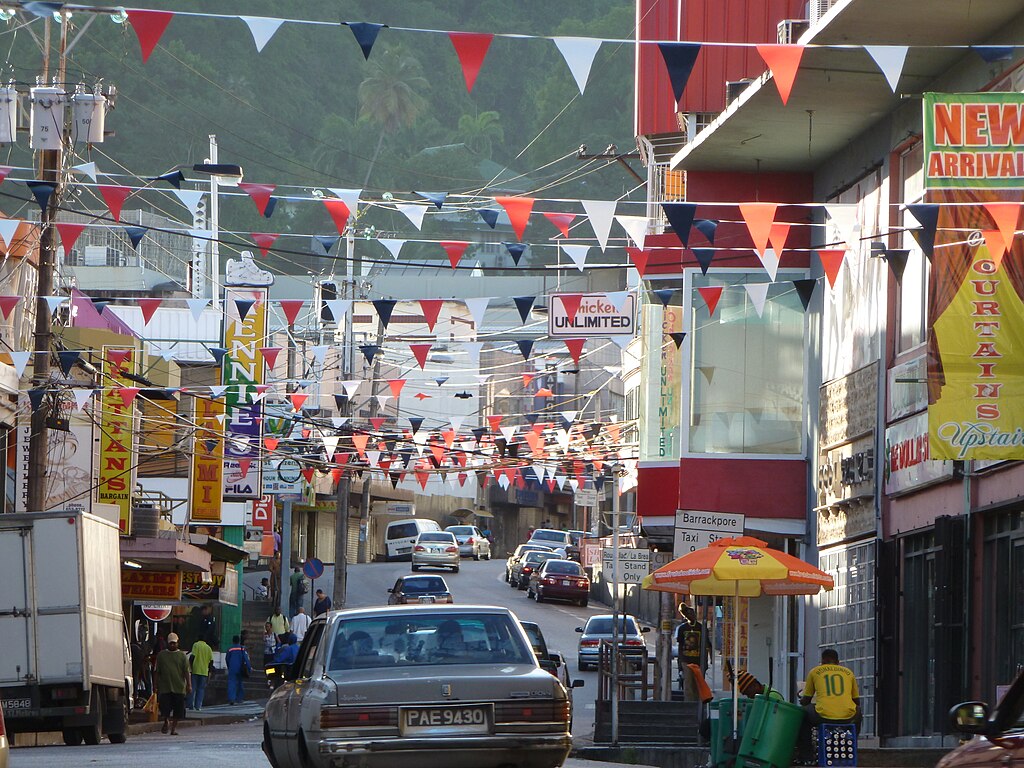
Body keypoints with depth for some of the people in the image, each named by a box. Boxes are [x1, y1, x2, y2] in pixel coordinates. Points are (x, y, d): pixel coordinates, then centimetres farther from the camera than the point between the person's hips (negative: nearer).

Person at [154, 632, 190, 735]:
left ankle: (174, 727, 13)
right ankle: (166, 722, 16)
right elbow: (158, 672, 12)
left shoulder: (182, 656, 7)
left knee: (177, 711, 1)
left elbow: (186, 672, 3)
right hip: (165, 687, 0)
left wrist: (189, 684, -5)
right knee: (165, 708, -8)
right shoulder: (161, 655, 10)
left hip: (179, 687, 0)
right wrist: (157, 686, 9)